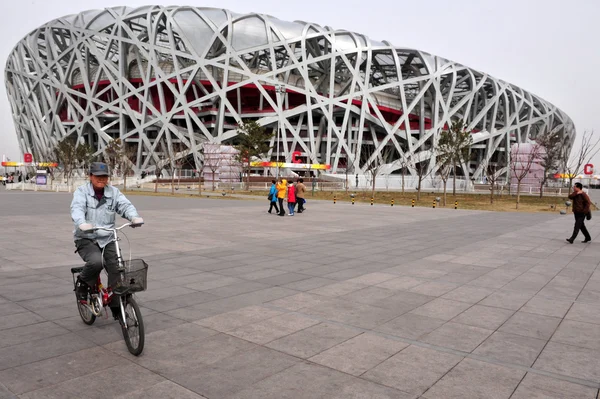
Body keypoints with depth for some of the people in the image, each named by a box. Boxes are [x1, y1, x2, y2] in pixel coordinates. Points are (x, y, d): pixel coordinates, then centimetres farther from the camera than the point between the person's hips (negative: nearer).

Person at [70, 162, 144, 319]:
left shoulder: (113, 192, 4)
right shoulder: (81, 191, -5)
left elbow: (125, 205, -11)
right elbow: (77, 209, -23)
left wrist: (135, 217, -34)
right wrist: (82, 223, -45)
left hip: (107, 239, 4)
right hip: (86, 239, -3)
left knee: (116, 270, -5)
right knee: (96, 261, -31)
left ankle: (116, 306, 12)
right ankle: (82, 283, 2)